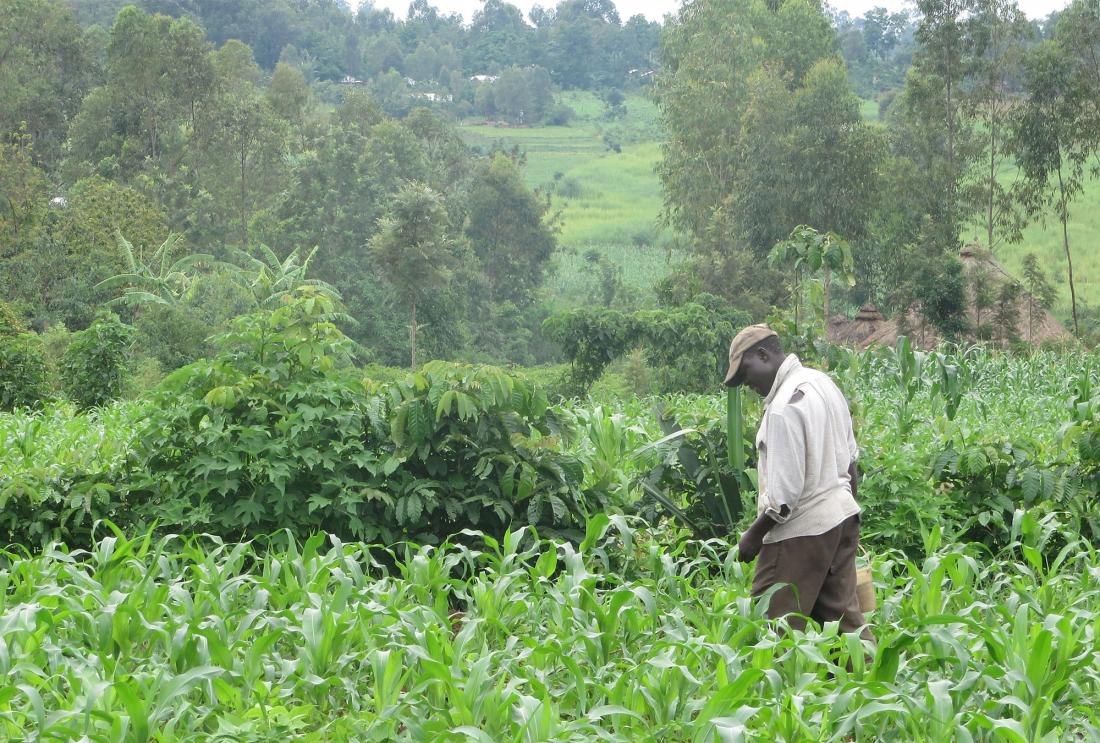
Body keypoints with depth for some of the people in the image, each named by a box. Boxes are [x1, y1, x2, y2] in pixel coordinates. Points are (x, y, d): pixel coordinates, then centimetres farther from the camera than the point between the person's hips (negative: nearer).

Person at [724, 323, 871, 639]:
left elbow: (786, 492, -21)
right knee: (845, 617, 12)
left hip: (801, 531, -9)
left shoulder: (782, 409, -21)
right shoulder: (823, 381, 8)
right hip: (843, 516, 9)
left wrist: (754, 534, -10)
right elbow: (850, 460, 17)